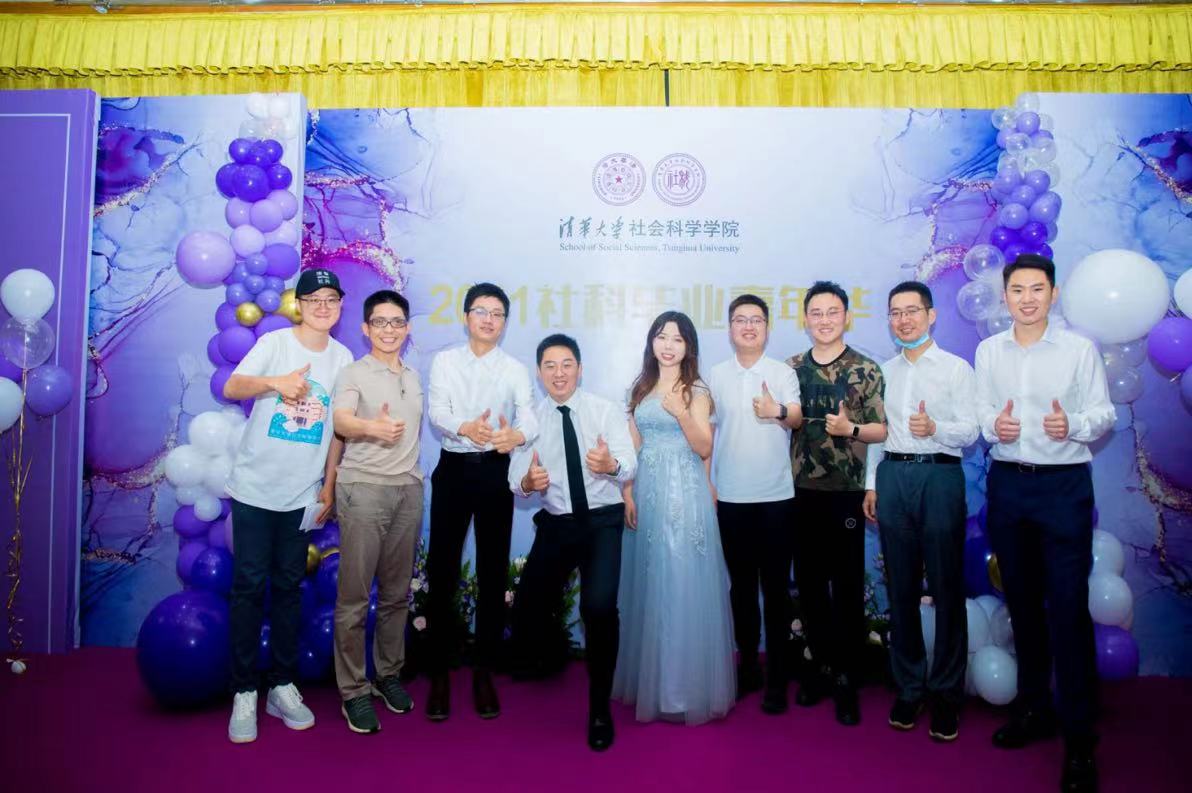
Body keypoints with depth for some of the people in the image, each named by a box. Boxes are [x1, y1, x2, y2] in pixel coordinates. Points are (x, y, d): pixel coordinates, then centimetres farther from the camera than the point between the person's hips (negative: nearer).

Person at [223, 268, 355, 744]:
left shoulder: (343, 357, 5)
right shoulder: (275, 343, -3)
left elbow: (337, 428, 9)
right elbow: (231, 388, -15)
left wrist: (328, 487, 7)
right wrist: (275, 382, -33)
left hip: (302, 494, 3)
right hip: (255, 488, -2)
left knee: (289, 587, 10)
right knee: (250, 587, 1)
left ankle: (283, 687, 22)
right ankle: (244, 693, 12)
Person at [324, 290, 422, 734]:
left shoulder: (414, 378, 16)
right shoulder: (354, 374, -2)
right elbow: (341, 421, -20)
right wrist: (373, 427, -41)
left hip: (408, 489, 5)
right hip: (363, 489, -5)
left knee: (396, 593, 11)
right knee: (355, 596, -1)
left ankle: (389, 674, 25)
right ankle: (354, 690, 8)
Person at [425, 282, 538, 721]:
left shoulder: (516, 369, 6)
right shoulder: (444, 361, 6)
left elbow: (529, 414, -10)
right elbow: (436, 411, -10)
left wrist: (517, 434, -35)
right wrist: (465, 428, -33)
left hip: (495, 472, 1)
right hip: (453, 469, 0)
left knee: (493, 573, 6)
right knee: (442, 572, 2)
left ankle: (484, 672, 21)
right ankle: (439, 672, 17)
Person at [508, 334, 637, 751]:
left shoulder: (606, 410, -4)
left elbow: (629, 466, -14)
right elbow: (516, 479, -4)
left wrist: (611, 464, -38)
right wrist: (528, 482, -28)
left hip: (603, 523, -2)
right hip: (555, 526, 3)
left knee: (599, 607, -22)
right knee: (526, 610, 1)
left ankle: (600, 706, 2)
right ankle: (538, 663, 41)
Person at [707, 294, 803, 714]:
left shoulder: (784, 372, 1)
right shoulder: (715, 375, 5)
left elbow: (797, 418, -13)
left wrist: (778, 411, -36)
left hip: (776, 495, -1)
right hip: (730, 495, 2)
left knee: (775, 586, 3)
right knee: (741, 585, 10)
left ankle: (777, 677, 14)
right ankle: (748, 666, 24)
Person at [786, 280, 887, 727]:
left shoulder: (866, 370, -2)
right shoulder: (792, 368, 7)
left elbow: (882, 429, -2)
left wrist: (851, 429, -21)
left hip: (846, 493, -3)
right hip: (800, 492, 3)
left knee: (848, 588, 4)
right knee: (809, 584, 11)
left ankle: (846, 679, 17)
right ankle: (821, 668, 26)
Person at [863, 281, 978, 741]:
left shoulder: (956, 369, 3)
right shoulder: (883, 371, 15)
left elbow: (970, 432, -3)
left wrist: (935, 427, -23)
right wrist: (871, 484, 12)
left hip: (940, 476, -3)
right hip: (892, 477, 3)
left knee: (946, 587, 0)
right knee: (900, 588, 7)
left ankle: (945, 694, 13)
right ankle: (908, 687, 19)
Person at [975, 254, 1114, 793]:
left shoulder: (1080, 349, -2)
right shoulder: (988, 350, 7)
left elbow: (1104, 415, -3)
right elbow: (981, 410, 7)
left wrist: (1072, 424, -23)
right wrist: (994, 425, -15)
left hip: (1063, 485, -3)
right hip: (1007, 483, 4)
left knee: (1068, 607, -4)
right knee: (1021, 601, 14)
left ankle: (1079, 736, 7)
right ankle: (1033, 708, 30)